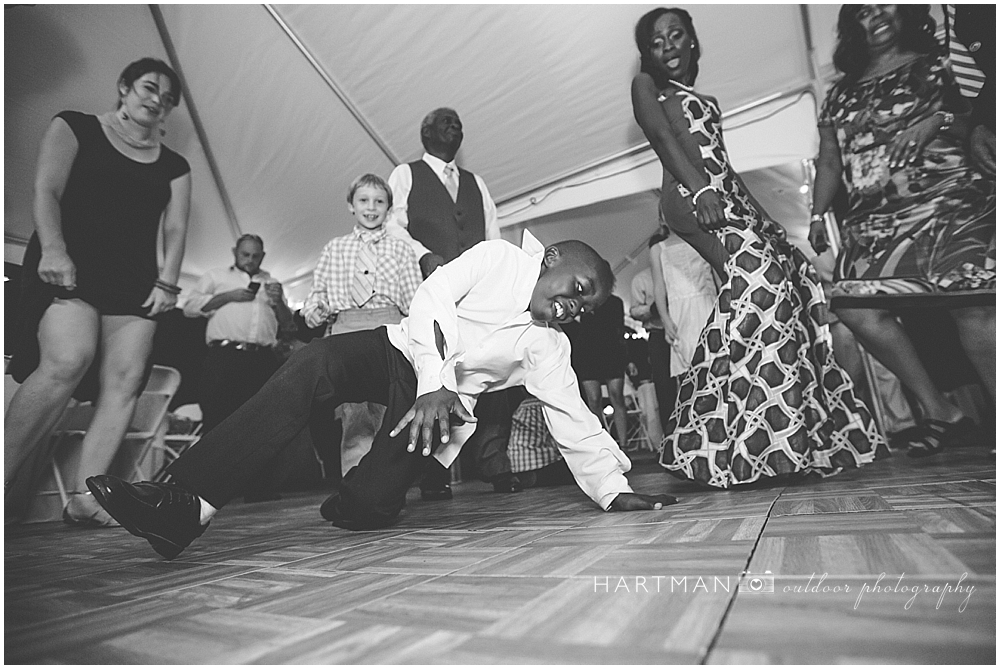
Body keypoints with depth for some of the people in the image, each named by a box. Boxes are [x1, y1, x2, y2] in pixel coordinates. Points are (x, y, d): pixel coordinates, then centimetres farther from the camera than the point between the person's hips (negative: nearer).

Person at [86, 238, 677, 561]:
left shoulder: (549, 348, 5)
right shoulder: (497, 257, 2)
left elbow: (574, 420, 3)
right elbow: (434, 296, -10)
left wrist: (615, 489, -4)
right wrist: (433, 382, -22)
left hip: (444, 398, 1)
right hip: (401, 349, 0)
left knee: (368, 508, -22)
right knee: (313, 364, -31)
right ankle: (187, 504, -32)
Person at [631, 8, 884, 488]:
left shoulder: (703, 99, 34)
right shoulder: (645, 84, 15)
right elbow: (661, 136, -5)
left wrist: (763, 217, 20)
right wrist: (698, 188, -22)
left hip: (729, 199, 8)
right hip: (689, 198, -7)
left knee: (793, 273, -9)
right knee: (758, 276, -27)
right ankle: (762, 440, -28)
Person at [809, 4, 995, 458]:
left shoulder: (936, 65, 17)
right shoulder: (841, 95, 24)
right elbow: (828, 162, 22)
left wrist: (935, 121, -10)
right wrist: (817, 215, 10)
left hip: (947, 199, -3)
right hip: (874, 219, 3)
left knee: (971, 305, -21)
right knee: (855, 306, -18)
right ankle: (937, 410, -6)